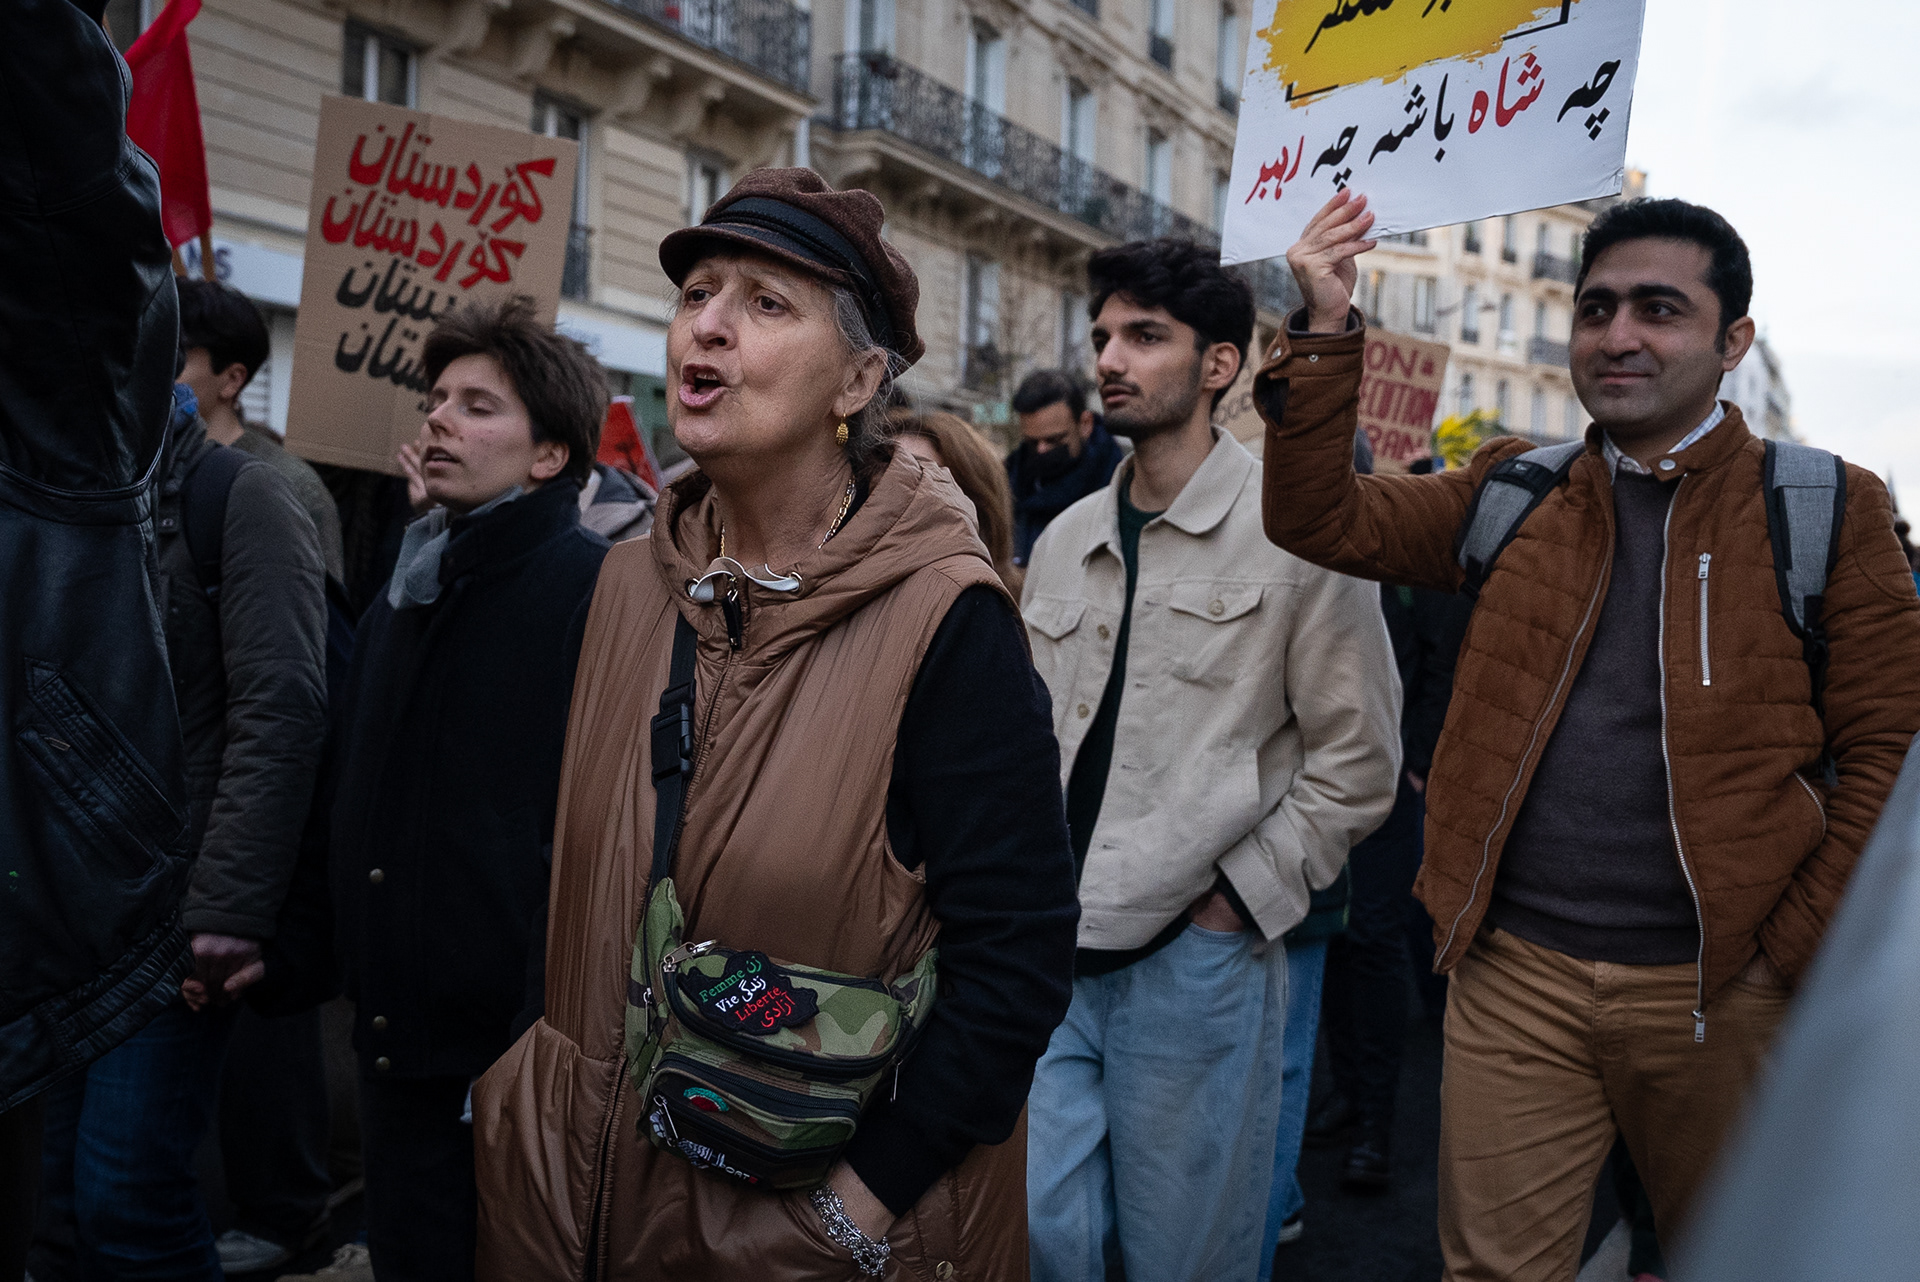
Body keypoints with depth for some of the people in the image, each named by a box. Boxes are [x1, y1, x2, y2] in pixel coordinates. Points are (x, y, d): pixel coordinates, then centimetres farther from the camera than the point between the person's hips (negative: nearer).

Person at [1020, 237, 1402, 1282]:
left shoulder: (1294, 531, -6)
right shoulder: (1065, 539, 11)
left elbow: (1357, 758, -5)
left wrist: (1239, 899, -9)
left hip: (1196, 961, -4)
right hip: (1050, 956, 4)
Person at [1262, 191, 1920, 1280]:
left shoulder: (1823, 510, -1)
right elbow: (1322, 518, 1)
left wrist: (1799, 954, -8)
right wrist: (1327, 330, -10)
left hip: (1718, 987, -1)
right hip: (1516, 975, 2)